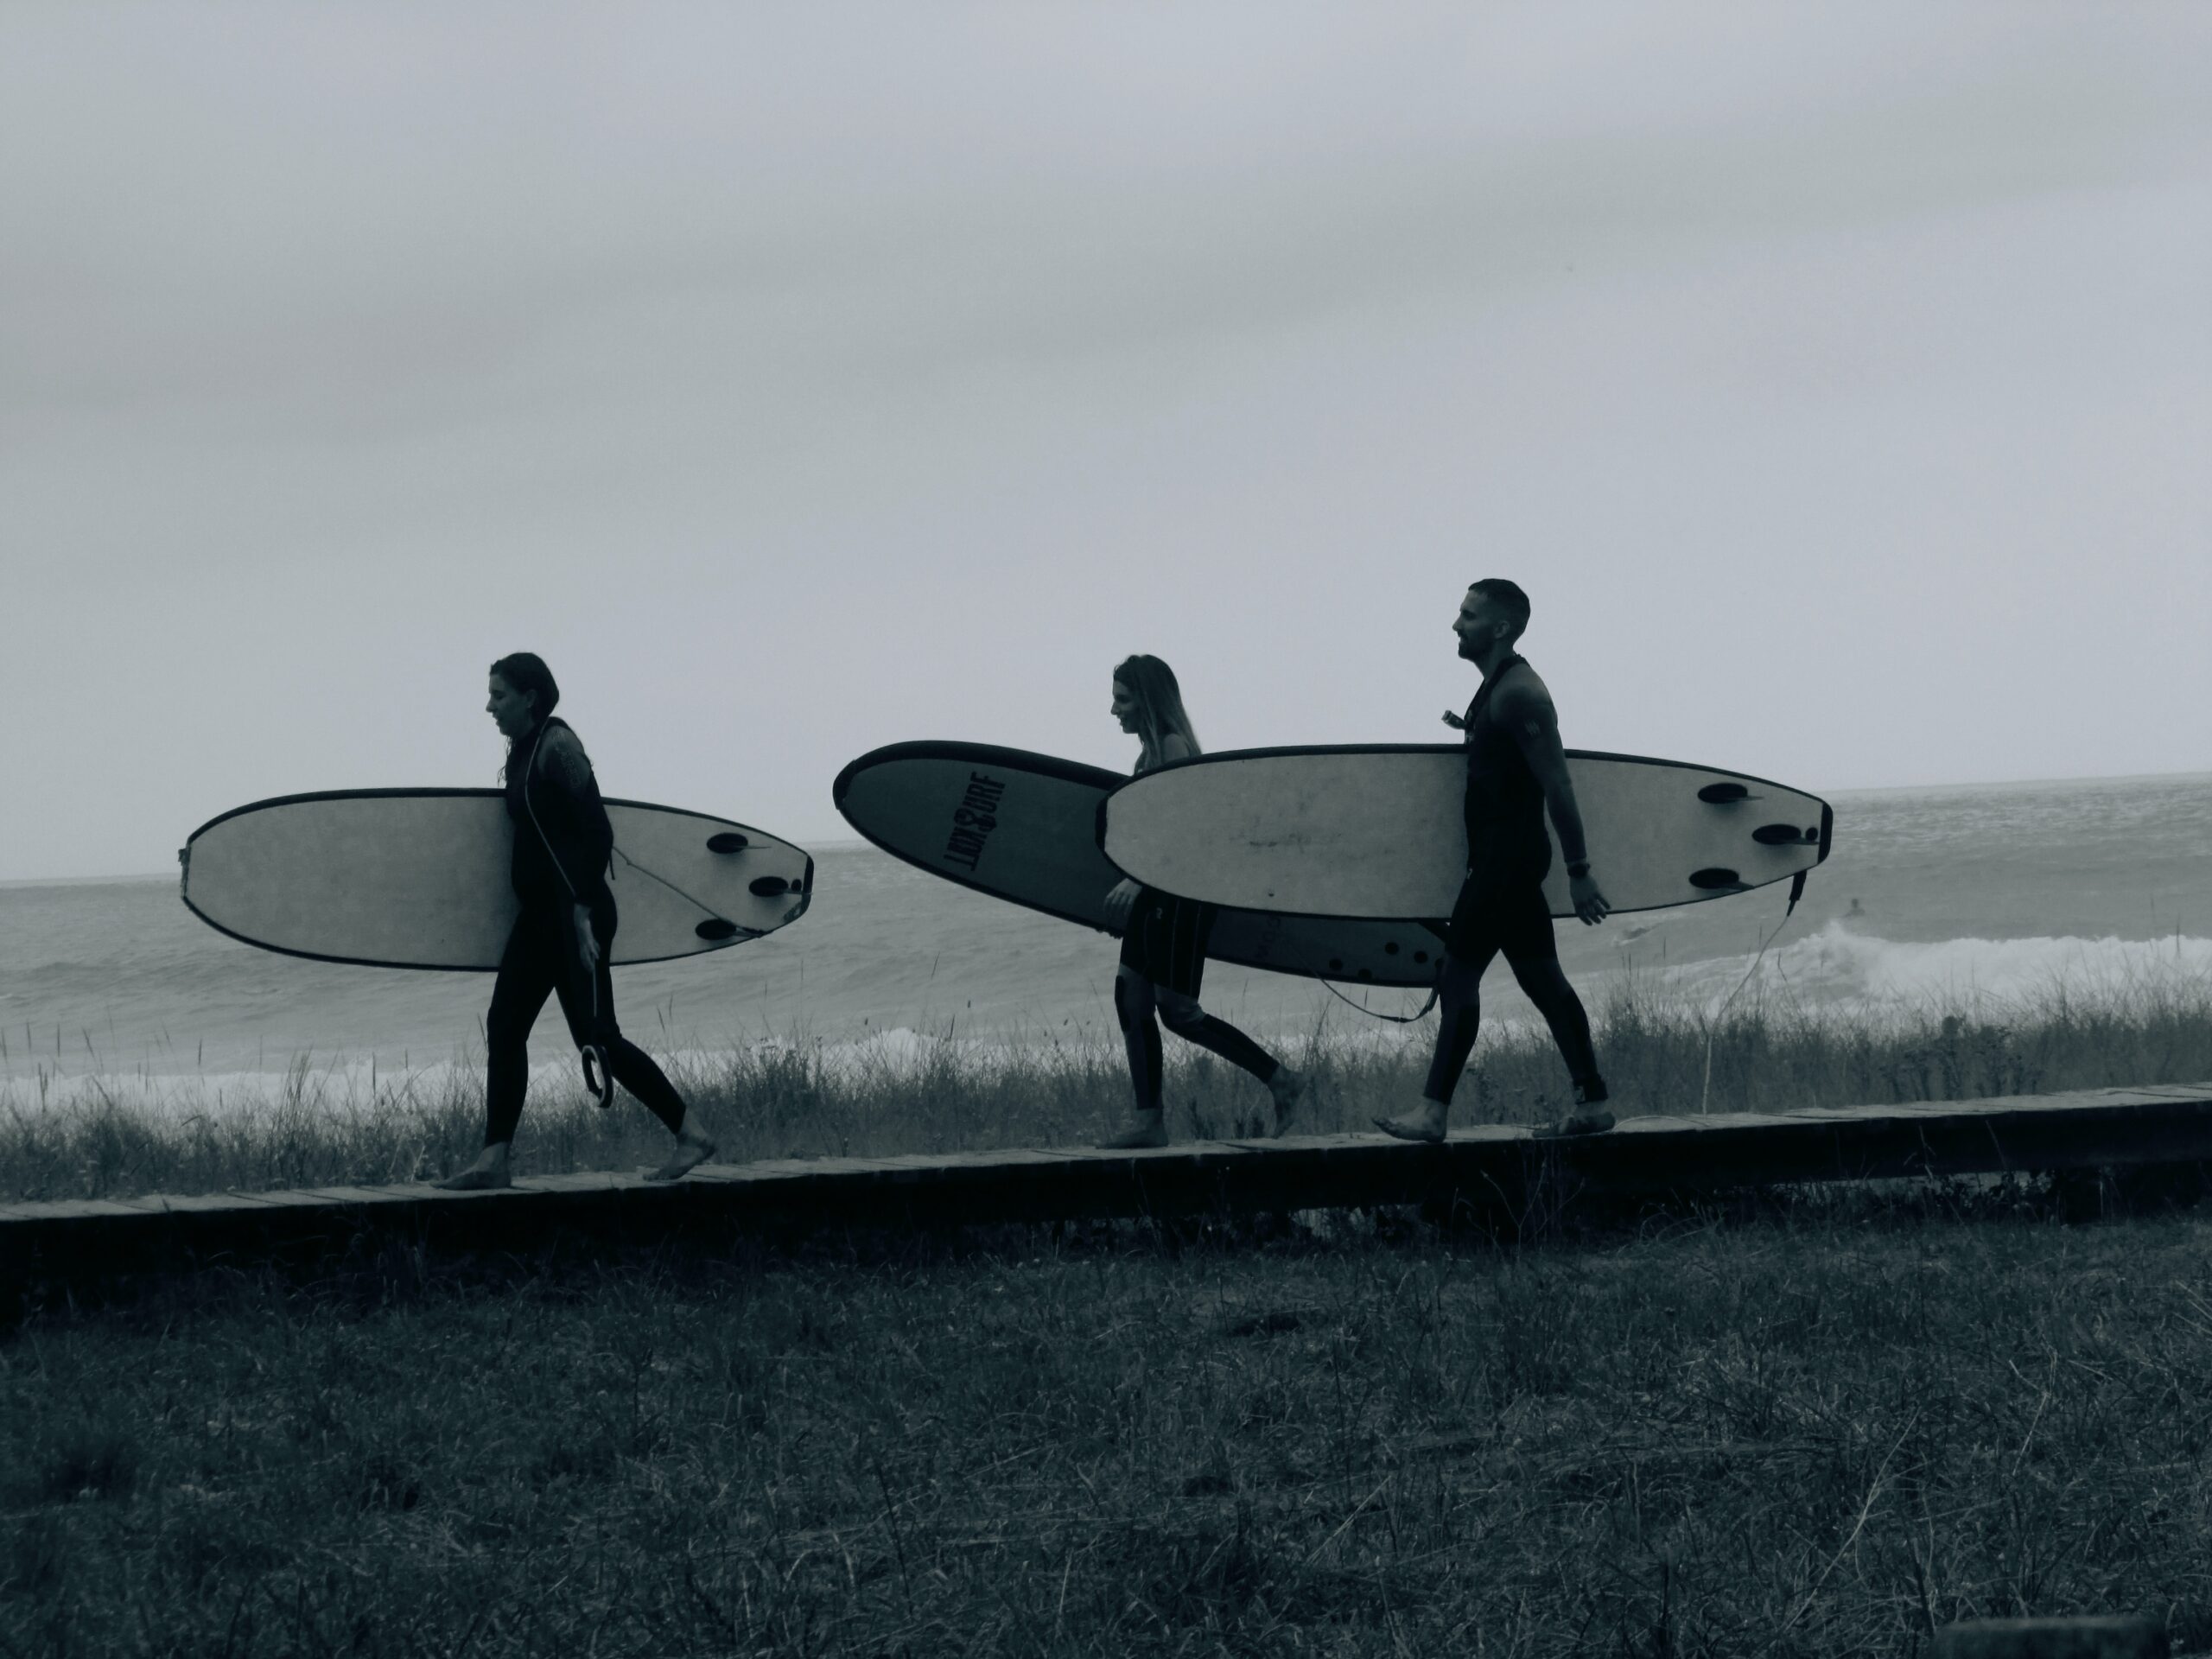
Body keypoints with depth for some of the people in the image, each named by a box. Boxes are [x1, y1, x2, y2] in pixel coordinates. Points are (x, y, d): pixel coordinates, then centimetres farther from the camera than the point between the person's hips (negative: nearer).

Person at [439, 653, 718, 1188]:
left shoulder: (557, 746, -14)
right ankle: (494, 1159, 5)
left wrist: (582, 916, -23)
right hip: (540, 913, 10)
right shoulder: (522, 750, 13)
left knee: (595, 1034, -6)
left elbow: (597, 833, -19)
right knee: (504, 1025, 4)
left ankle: (690, 1135, 3)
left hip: (574, 911, -9)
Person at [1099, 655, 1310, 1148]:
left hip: (1183, 893, -9)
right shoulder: (1151, 750, 14)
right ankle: (1149, 1121, 7)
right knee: (1132, 996, 5)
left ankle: (1282, 1080, 3)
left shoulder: (1172, 746, -13)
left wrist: (1137, 879, -29)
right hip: (1157, 894, 9)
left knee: (1177, 1010, -6)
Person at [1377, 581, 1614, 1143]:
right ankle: (1592, 1103, 12)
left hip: (1506, 859, -11)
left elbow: (1557, 786, -19)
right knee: (1541, 978, 10)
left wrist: (1579, 872, -21)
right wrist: (1469, 731, 13)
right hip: (1507, 859, 11)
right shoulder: (1499, 688, 16)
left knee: (1457, 975, -9)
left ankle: (1433, 1112, -8)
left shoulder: (1517, 693, -16)